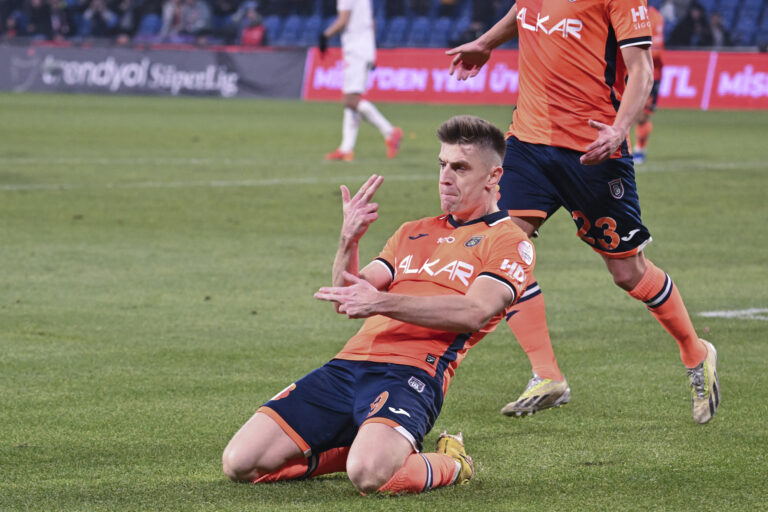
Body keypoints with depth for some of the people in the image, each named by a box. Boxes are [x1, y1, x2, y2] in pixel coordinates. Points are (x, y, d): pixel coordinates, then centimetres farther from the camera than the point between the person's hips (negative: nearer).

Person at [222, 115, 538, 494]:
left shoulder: (508, 241, 6)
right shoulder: (414, 233, 27)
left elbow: (474, 312, -12)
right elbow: (347, 302, 17)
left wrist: (383, 302, -20)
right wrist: (349, 243, -3)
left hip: (411, 373, -7)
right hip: (348, 364, 7)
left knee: (368, 474, -37)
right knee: (239, 462, -8)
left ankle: (449, 465, -3)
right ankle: (358, 447, 14)